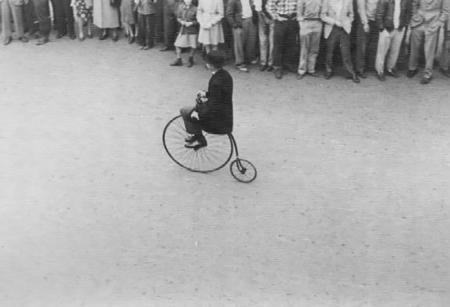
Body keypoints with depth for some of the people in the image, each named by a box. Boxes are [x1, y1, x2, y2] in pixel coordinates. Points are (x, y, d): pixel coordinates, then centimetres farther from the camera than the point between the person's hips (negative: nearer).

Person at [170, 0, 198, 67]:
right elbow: (178, 17, 11)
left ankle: (190, 60, 25)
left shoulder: (195, 9, -7)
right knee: (178, 44, 1)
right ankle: (178, 60, 15)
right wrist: (181, 21, -9)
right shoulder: (181, 7, 3)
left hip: (192, 29, -3)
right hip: (183, 29, 3)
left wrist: (191, 23, -17)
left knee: (192, 46, 3)